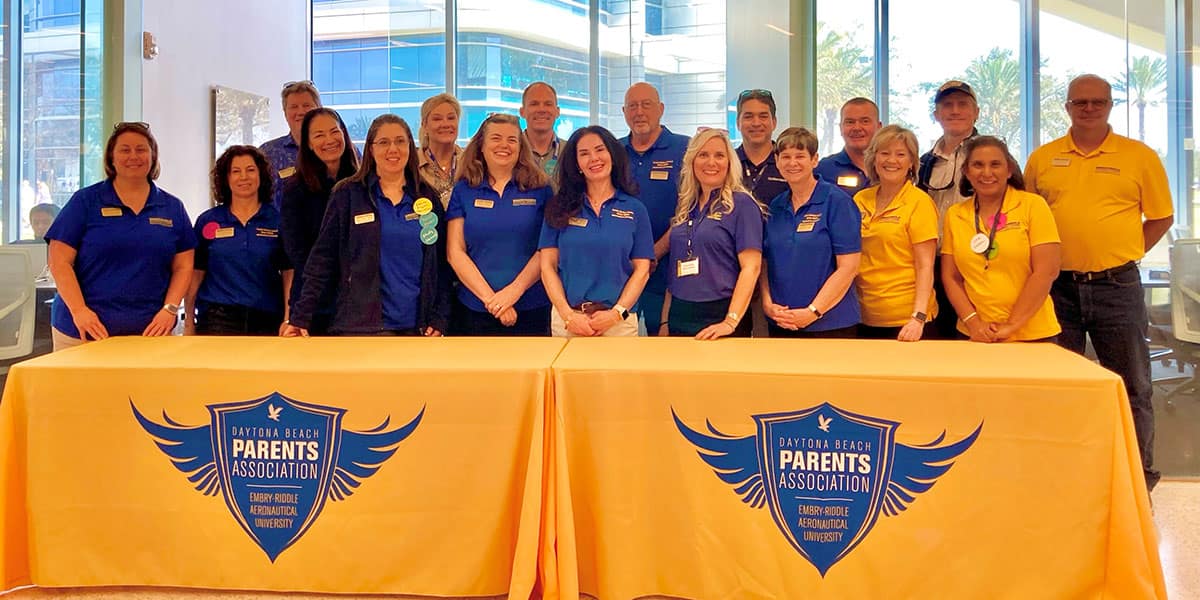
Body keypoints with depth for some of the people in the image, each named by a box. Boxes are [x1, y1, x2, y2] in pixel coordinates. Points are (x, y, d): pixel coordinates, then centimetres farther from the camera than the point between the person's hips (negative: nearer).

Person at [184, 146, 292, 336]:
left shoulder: (278, 221, 5)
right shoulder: (207, 221, 8)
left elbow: (289, 274, 3)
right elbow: (196, 274, 9)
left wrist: (288, 320, -5)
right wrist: (189, 323, 6)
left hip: (266, 321, 0)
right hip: (217, 320, 0)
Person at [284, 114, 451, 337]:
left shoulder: (427, 197, 10)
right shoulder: (348, 194, 3)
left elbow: (441, 263, 10)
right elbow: (322, 258, 1)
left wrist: (439, 318, 1)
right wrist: (300, 316, -5)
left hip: (416, 326, 3)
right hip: (362, 326, -3)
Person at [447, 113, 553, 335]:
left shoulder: (540, 189, 3)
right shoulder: (463, 190, 6)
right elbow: (455, 252, -1)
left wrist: (515, 290, -14)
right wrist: (490, 298, -11)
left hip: (531, 310, 0)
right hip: (474, 308, 1)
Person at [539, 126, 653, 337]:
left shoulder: (635, 209, 4)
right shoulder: (560, 207, 5)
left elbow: (642, 270, 2)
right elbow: (548, 266, 2)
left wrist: (617, 313, -10)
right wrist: (568, 315, -9)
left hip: (619, 321, 0)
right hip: (568, 318, 0)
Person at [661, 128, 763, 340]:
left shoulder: (742, 204, -5)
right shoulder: (685, 208, 12)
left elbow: (751, 267, -13)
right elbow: (675, 270, 14)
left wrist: (731, 322, -21)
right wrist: (665, 322, 9)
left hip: (719, 318, -5)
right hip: (679, 319, 5)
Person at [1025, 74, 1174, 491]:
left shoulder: (1140, 157, 2)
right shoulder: (1042, 159, 6)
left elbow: (1161, 217, 8)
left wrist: (1125, 254, 0)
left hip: (1116, 286, -2)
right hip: (1057, 287, 2)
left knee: (1131, 386, 5)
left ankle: (1140, 476, 17)